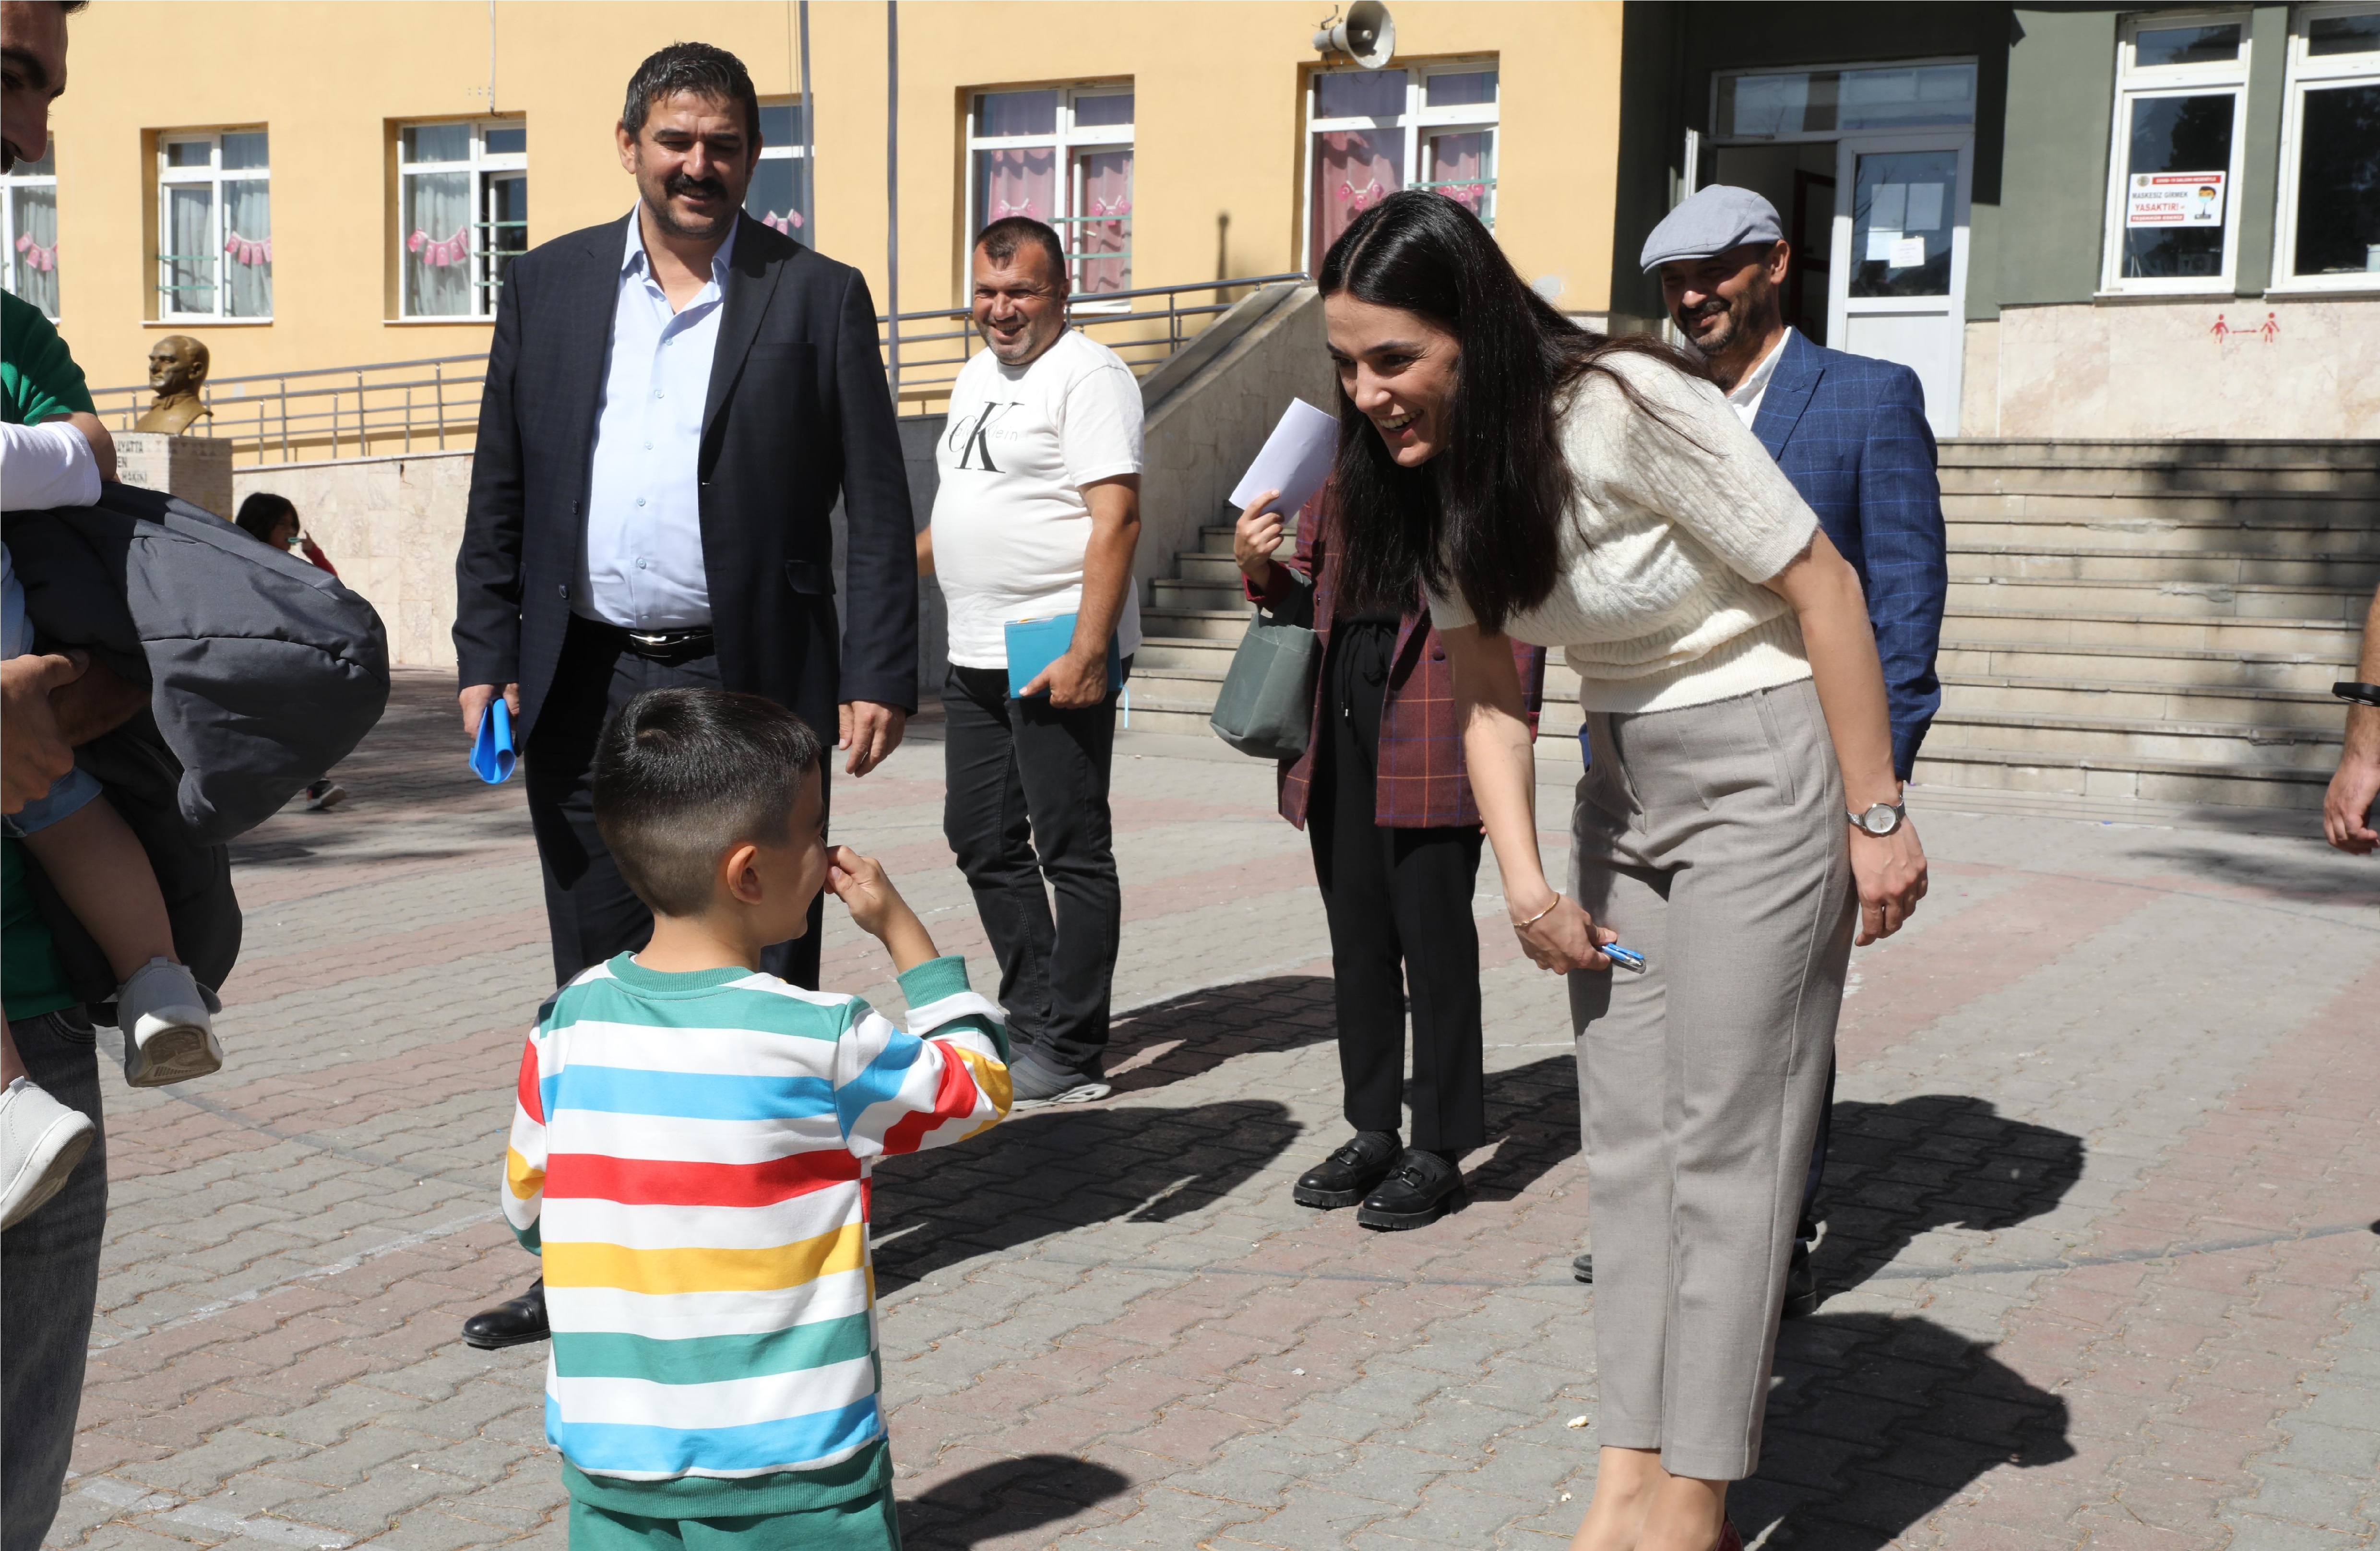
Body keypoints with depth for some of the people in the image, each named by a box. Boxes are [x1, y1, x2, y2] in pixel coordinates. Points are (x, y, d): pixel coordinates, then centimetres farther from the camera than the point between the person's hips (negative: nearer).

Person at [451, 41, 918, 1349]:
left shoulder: (818, 298, 1)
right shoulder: (547, 286, 9)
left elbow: (877, 508, -2)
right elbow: (500, 492, 10)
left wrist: (879, 675, -9)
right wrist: (488, 656, 2)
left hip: (750, 692, -3)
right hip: (585, 690, 3)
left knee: (764, 977, 5)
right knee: (594, 984, 11)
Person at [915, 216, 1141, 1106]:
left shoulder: (1088, 375, -10)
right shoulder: (978, 376, 17)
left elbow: (1117, 519, -18)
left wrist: (1088, 650, -24)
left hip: (1060, 655, -9)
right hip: (976, 656, 9)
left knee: (1071, 850, -3)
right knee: (983, 842, 14)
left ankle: (1069, 1053, 4)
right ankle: (1031, 1019, 26)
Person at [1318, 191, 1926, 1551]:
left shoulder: (1620, 410, -23)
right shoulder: (1438, 472, -1)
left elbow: (1823, 586, -19)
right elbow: (1490, 690, 3)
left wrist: (1878, 816, -17)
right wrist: (1527, 883, -7)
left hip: (1760, 770, -7)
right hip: (1625, 787, 8)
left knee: (1725, 1137, -4)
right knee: (1626, 1134, 7)